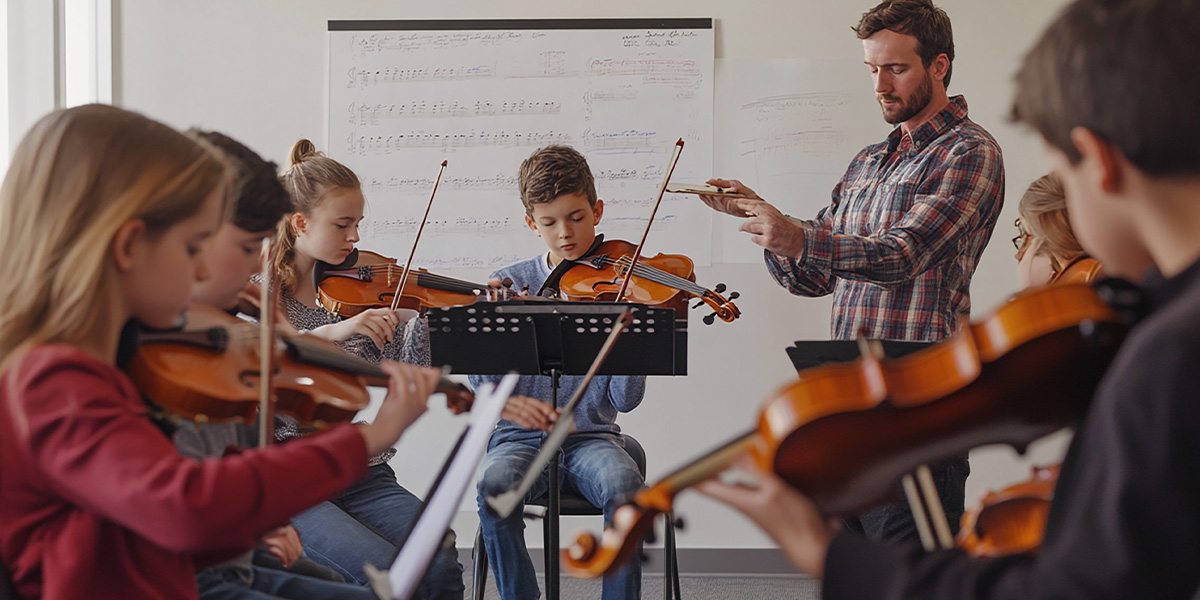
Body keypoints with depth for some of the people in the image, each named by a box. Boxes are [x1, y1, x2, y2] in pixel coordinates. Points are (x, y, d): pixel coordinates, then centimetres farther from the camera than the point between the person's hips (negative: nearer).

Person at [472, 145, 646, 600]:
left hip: (591, 438, -1)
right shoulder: (511, 284, 5)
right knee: (494, 485, -32)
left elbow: (625, 400, -5)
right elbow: (483, 388, -3)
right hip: (521, 438, 1)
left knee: (625, 486, -33)